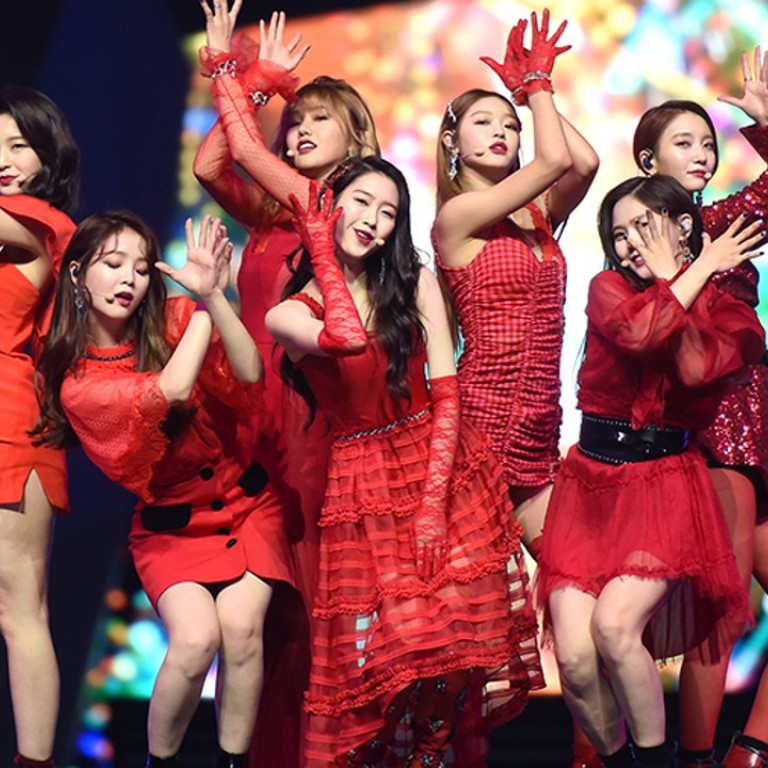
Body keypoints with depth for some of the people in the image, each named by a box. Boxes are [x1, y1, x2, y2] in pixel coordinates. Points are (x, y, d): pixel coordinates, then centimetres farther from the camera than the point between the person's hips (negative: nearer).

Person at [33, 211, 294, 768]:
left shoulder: (175, 319, -4)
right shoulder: (76, 383, -9)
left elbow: (250, 373, -19)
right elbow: (170, 390, -24)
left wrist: (211, 295, -29)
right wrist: (206, 306, -14)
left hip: (246, 501, 1)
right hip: (170, 526, -1)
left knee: (240, 627, -21)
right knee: (195, 637, -23)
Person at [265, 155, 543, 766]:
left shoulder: (415, 283, 5)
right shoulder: (288, 314, 1)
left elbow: (446, 393, -1)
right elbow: (345, 338, -23)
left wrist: (435, 501, -12)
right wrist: (321, 246, -7)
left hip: (446, 473, 2)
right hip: (364, 491, -2)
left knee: (463, 642, -7)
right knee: (385, 651, -11)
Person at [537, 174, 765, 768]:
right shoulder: (609, 288, 7)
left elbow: (696, 369, -15)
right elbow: (638, 332, -16)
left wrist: (671, 275, -5)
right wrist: (697, 272, -5)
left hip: (665, 485, -2)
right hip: (591, 484, 2)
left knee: (613, 626, -26)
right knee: (574, 657, -15)